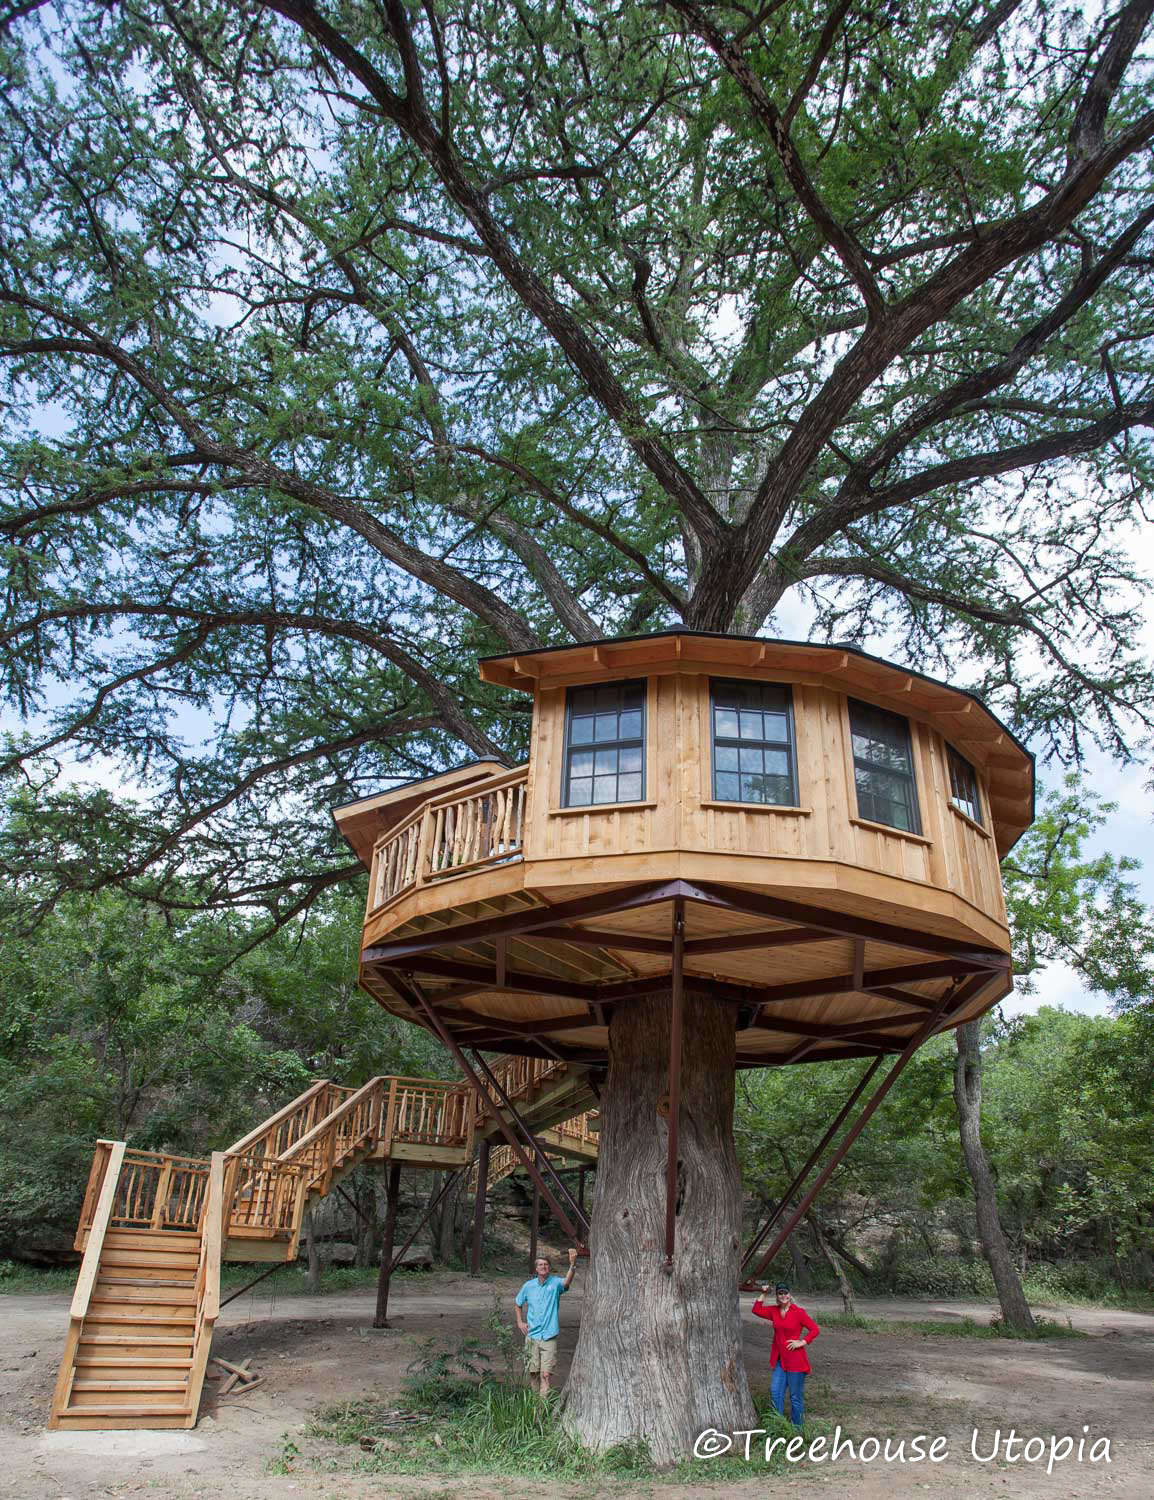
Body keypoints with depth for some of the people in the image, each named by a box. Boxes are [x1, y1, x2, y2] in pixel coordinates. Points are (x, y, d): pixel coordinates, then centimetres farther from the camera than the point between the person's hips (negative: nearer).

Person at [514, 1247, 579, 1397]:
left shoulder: (555, 1282, -7)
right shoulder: (529, 1285, 3)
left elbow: (567, 1282, -31)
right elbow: (517, 1302, 21)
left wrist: (572, 1265, -49)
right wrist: (520, 1322, 9)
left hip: (549, 1337, -3)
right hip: (532, 1335, 3)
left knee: (546, 1374, -9)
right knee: (533, 1372, 12)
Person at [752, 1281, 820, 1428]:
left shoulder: (798, 1312, -12)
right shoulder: (774, 1311, 4)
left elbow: (815, 1329, -9)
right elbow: (757, 1310, 8)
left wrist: (801, 1342, -13)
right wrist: (763, 1294, 3)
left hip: (795, 1360, -5)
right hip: (779, 1360, 5)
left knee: (795, 1397, 5)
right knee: (775, 1392, 5)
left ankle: (797, 1428, 19)